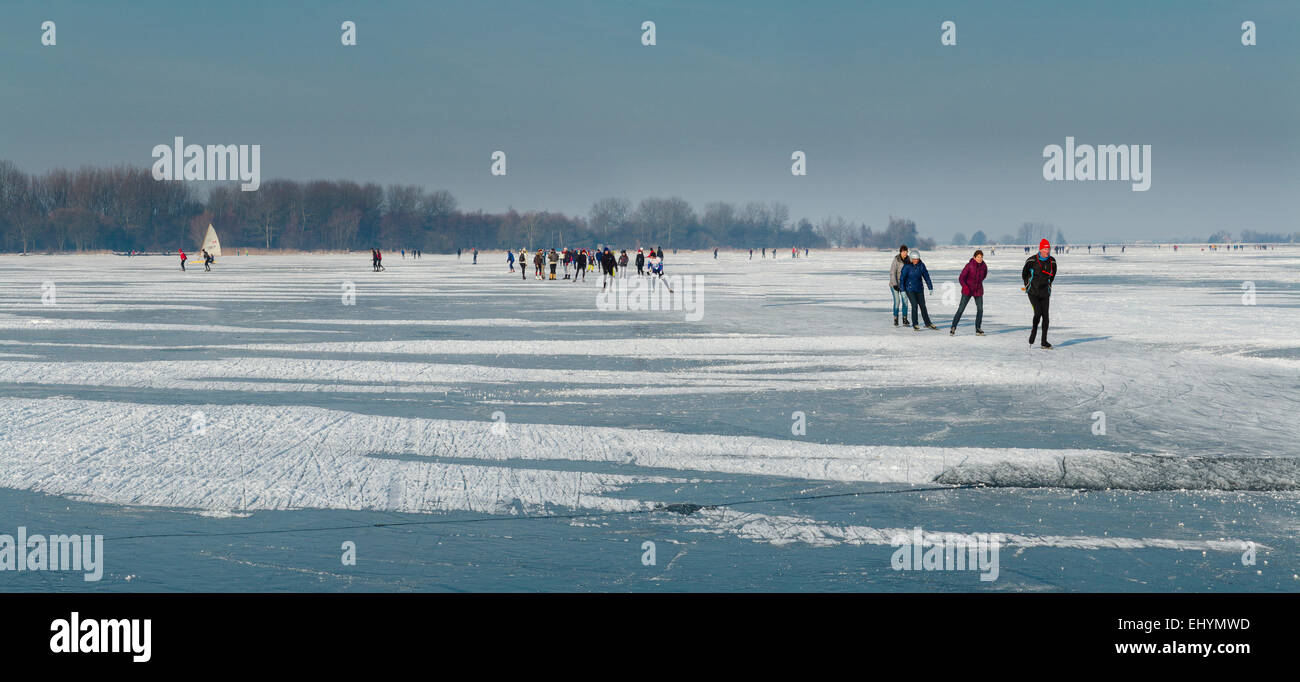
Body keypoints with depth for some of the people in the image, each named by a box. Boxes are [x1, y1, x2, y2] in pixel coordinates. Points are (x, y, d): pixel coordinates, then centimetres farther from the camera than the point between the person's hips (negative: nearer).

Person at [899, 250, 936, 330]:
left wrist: (930, 288, 2)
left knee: (923, 306, 10)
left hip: (919, 289, 4)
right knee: (915, 305, -14)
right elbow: (902, 278, -9)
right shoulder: (907, 266, -12)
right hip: (910, 289, -4)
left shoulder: (921, 265, -2)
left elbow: (926, 276, 3)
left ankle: (928, 323, 21)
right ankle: (915, 324, -2)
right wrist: (903, 290, -13)